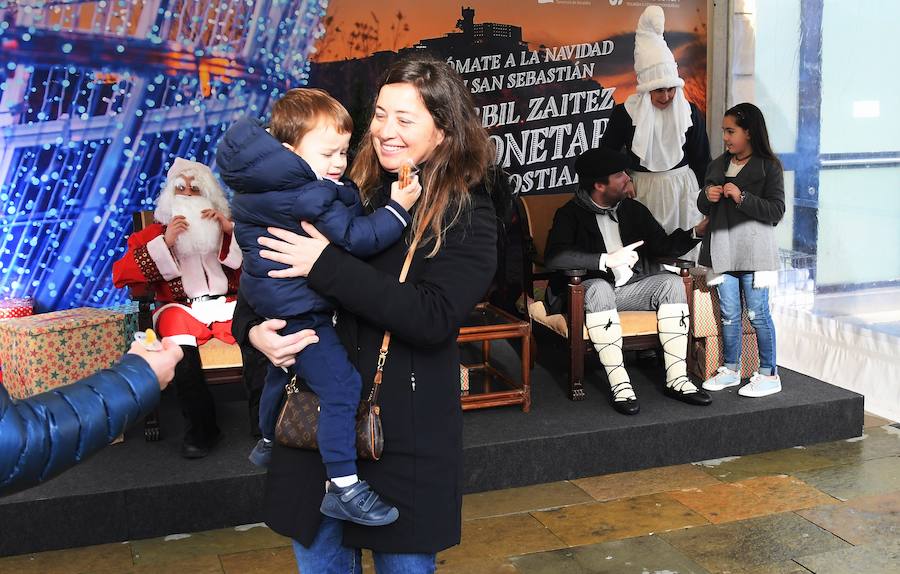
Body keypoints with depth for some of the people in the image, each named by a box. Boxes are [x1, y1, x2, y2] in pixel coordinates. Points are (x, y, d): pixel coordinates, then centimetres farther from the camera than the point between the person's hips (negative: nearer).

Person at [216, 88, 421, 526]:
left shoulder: (265, 187, 5)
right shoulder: (307, 195, -26)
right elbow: (354, 237, -28)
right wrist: (398, 209, -25)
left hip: (275, 304, 11)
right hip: (299, 309, -11)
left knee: (283, 371, 31)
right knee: (341, 388, -13)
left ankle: (268, 443, 54)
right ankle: (344, 487, -11)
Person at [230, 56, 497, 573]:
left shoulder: (467, 213, -7)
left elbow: (435, 317, -21)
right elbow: (271, 268, 11)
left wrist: (326, 264, -22)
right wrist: (253, 327, -10)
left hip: (406, 426, -4)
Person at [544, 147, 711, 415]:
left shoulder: (634, 210, 13)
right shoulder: (571, 214, -5)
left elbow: (663, 246, 15)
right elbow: (554, 257, -23)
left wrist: (697, 231, -2)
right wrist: (607, 259, -27)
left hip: (632, 288, 5)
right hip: (592, 290, -5)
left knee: (672, 282, -17)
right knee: (599, 288, -36)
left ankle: (676, 378, -21)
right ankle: (619, 384, -36)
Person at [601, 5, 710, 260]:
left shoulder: (690, 112, 0)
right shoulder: (625, 113, -7)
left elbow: (700, 157, 9)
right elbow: (607, 152, 4)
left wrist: (702, 194, 9)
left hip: (682, 188, 2)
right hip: (642, 189, -2)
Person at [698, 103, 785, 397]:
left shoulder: (769, 166, -4)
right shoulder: (718, 165, 13)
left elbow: (776, 210, -10)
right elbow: (704, 208, 21)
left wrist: (742, 197, -19)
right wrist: (707, 196, -2)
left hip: (753, 249, -5)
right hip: (723, 248, 5)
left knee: (757, 312, -2)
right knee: (728, 313, 10)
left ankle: (769, 375, 9)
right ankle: (731, 370, 21)